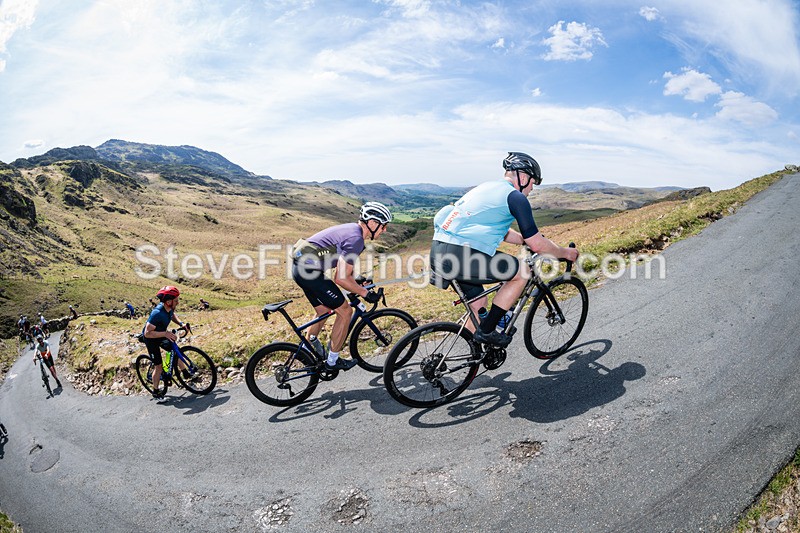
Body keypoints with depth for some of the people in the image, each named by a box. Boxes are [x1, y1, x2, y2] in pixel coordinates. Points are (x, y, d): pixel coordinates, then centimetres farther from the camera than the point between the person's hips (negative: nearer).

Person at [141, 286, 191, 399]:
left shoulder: (169, 308, -15)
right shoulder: (157, 313, -38)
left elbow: (173, 315, 10)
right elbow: (147, 333, -37)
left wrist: (181, 324, -6)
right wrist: (165, 333, -43)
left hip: (162, 335, 7)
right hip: (151, 339, -7)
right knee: (158, 365, -4)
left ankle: (186, 373, 21)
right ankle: (155, 392, 11)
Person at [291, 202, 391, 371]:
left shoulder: (352, 230, 14)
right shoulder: (355, 239, -17)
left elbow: (344, 270, 24)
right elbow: (341, 278, -17)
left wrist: (358, 283, 26)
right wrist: (365, 293, -7)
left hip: (300, 267, 10)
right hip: (309, 269, -10)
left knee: (324, 311, 23)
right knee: (345, 311, 0)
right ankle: (333, 361, 12)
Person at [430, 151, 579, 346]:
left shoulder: (487, 188, 26)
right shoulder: (515, 196, -1)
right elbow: (537, 245, 1)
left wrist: (527, 240, 42)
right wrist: (566, 253, 17)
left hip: (438, 251, 9)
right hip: (462, 256, -9)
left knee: (479, 303, 24)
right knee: (523, 271, 8)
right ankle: (487, 331, 9)